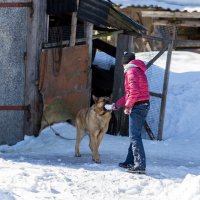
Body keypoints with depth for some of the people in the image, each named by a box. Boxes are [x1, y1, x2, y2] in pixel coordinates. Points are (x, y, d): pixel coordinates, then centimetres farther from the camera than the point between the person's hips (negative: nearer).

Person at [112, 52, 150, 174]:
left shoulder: (131, 71, -11)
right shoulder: (138, 71, 20)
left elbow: (134, 92, -23)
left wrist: (128, 106, -13)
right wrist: (118, 104, 27)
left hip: (137, 107, -10)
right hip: (143, 105, 10)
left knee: (135, 136, -9)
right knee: (135, 135, 18)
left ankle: (140, 166, -12)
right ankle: (131, 161, 27)